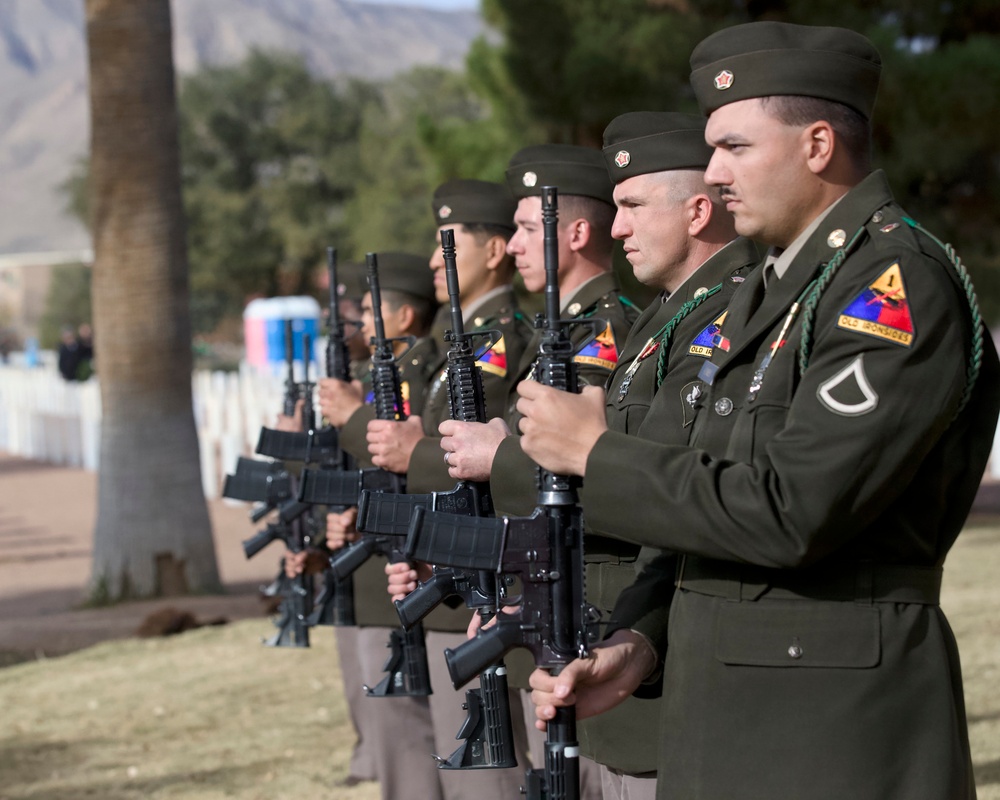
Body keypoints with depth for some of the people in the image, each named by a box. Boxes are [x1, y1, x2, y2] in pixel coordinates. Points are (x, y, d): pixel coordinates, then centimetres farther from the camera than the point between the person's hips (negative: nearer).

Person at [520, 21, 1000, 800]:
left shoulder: (901, 284, -15)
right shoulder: (771, 290, 16)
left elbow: (789, 511, -23)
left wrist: (599, 454, -12)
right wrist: (641, 642, 2)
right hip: (724, 718, 9)